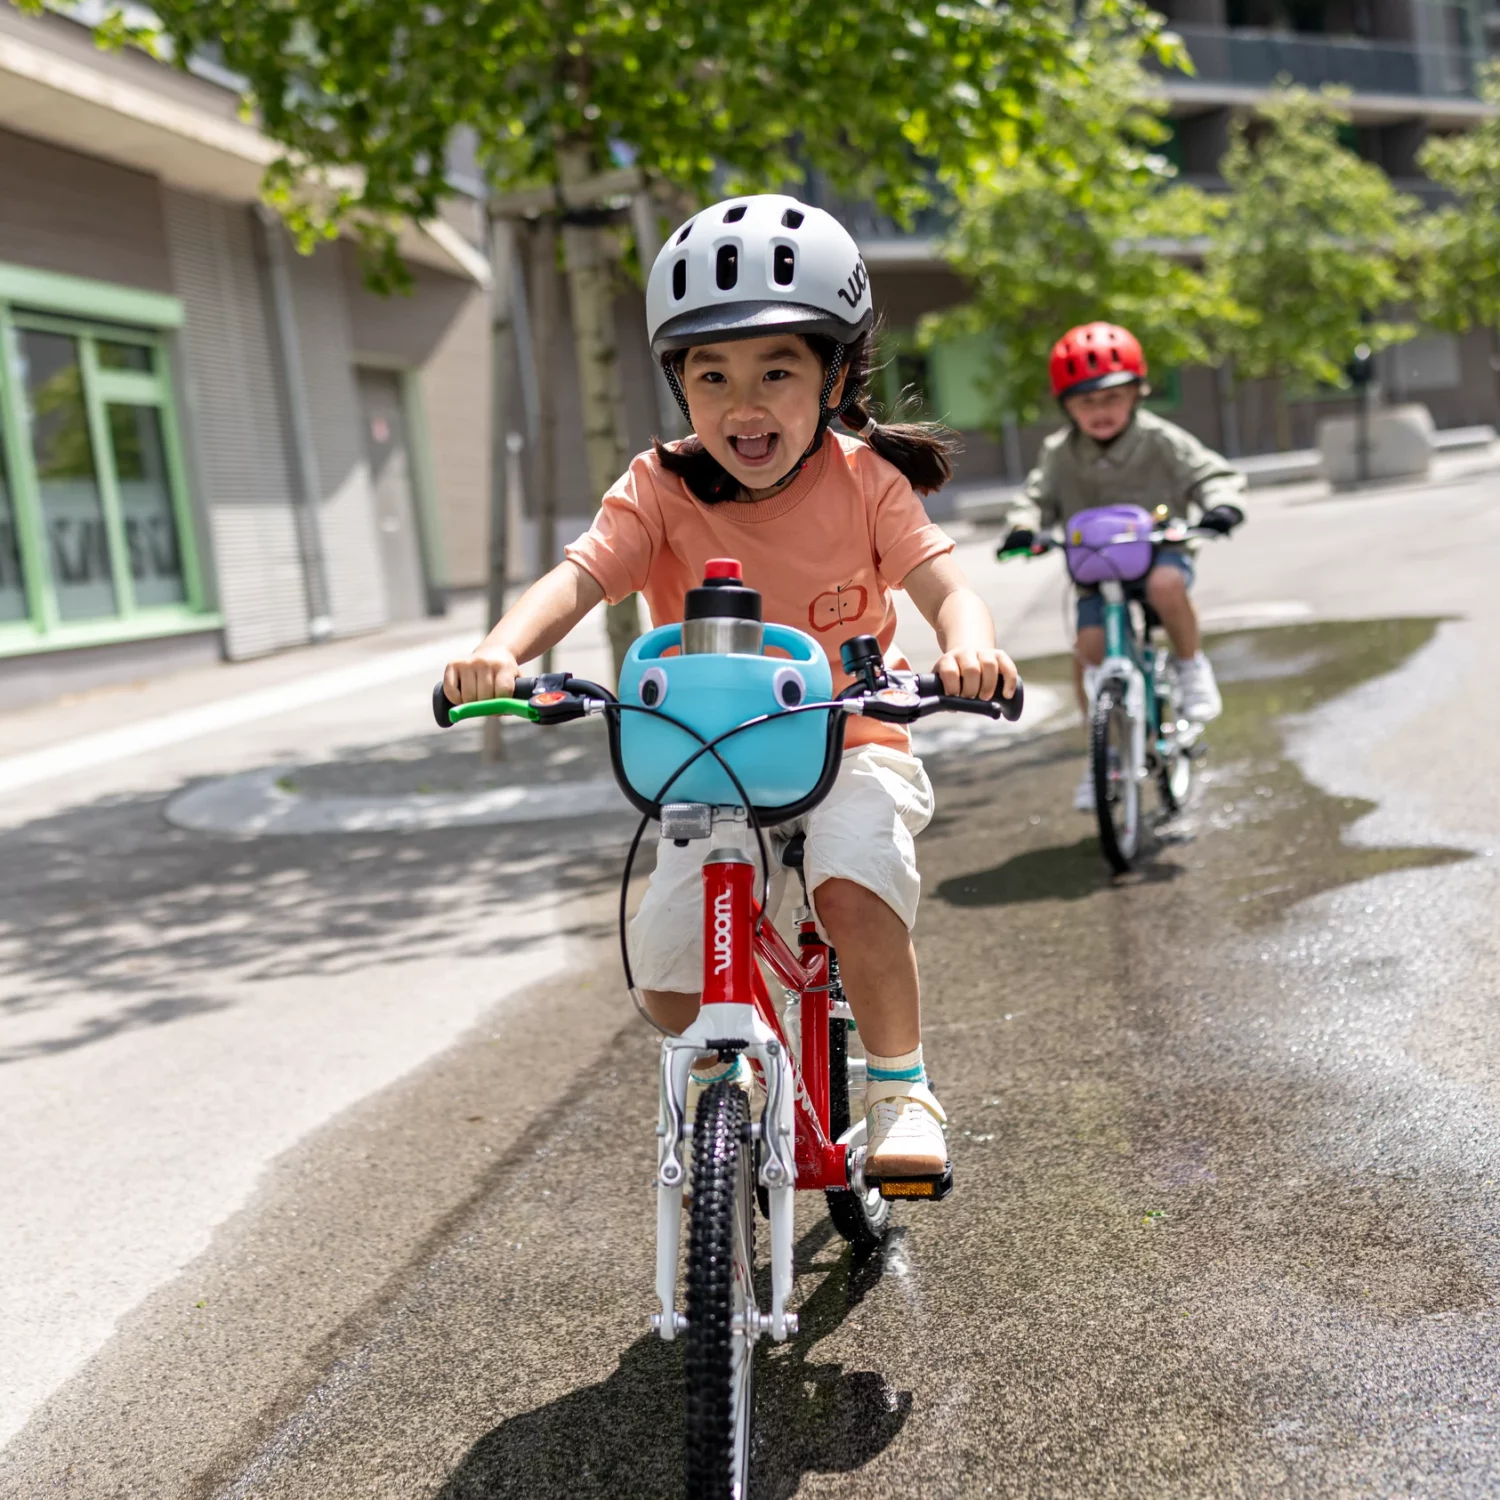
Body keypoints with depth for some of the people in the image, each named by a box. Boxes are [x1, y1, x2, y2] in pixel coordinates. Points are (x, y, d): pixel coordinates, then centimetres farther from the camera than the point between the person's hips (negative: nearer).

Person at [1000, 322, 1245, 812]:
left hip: (1158, 550, -2)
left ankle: (1193, 668, -12)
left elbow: (1213, 474, -5)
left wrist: (1221, 506, -27)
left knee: (1166, 583, -39)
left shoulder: (1160, 441, -7)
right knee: (1089, 647, -17)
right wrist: (1024, 526, -13)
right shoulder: (1060, 454, 0)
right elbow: (1041, 496, 9)